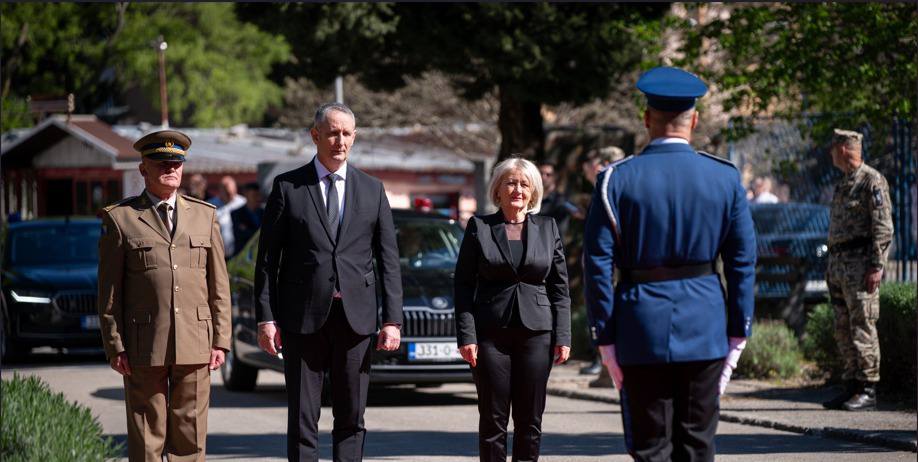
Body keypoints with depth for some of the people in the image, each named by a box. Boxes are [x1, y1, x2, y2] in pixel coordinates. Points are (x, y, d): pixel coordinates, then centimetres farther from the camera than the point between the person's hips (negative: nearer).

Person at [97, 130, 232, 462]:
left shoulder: (204, 215, 13)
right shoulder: (120, 219, 4)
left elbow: (219, 285, 11)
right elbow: (109, 293, 2)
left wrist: (221, 340, 5)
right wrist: (115, 347, -4)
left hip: (195, 345, 2)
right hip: (144, 347, -2)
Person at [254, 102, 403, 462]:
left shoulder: (372, 190, 9)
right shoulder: (287, 187, 3)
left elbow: (388, 260, 8)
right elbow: (267, 258, 2)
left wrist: (392, 320, 0)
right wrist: (266, 317, -5)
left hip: (355, 319, 2)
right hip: (303, 318, -2)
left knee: (351, 418, 5)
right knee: (302, 419, 1)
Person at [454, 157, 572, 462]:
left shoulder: (548, 228, 9)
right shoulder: (479, 228, 5)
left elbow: (560, 288, 9)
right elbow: (463, 286, 2)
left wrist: (563, 337, 1)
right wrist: (466, 336, -7)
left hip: (536, 333, 1)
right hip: (491, 333, -1)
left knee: (530, 420, 2)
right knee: (493, 419, -1)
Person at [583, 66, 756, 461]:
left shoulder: (617, 179, -4)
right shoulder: (725, 178, 1)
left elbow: (598, 264, -6)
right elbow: (743, 262, 2)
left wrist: (606, 339, -1)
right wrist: (738, 335, 7)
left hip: (642, 332, -2)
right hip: (704, 331, 2)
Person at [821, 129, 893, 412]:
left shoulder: (872, 181, -7)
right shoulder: (843, 184, 21)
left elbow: (883, 228, -13)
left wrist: (876, 267, -19)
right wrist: (832, 268, 20)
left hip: (861, 263, -9)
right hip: (839, 263, 9)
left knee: (862, 327, -11)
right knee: (844, 330, 8)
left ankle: (868, 391, -10)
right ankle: (852, 386, 11)